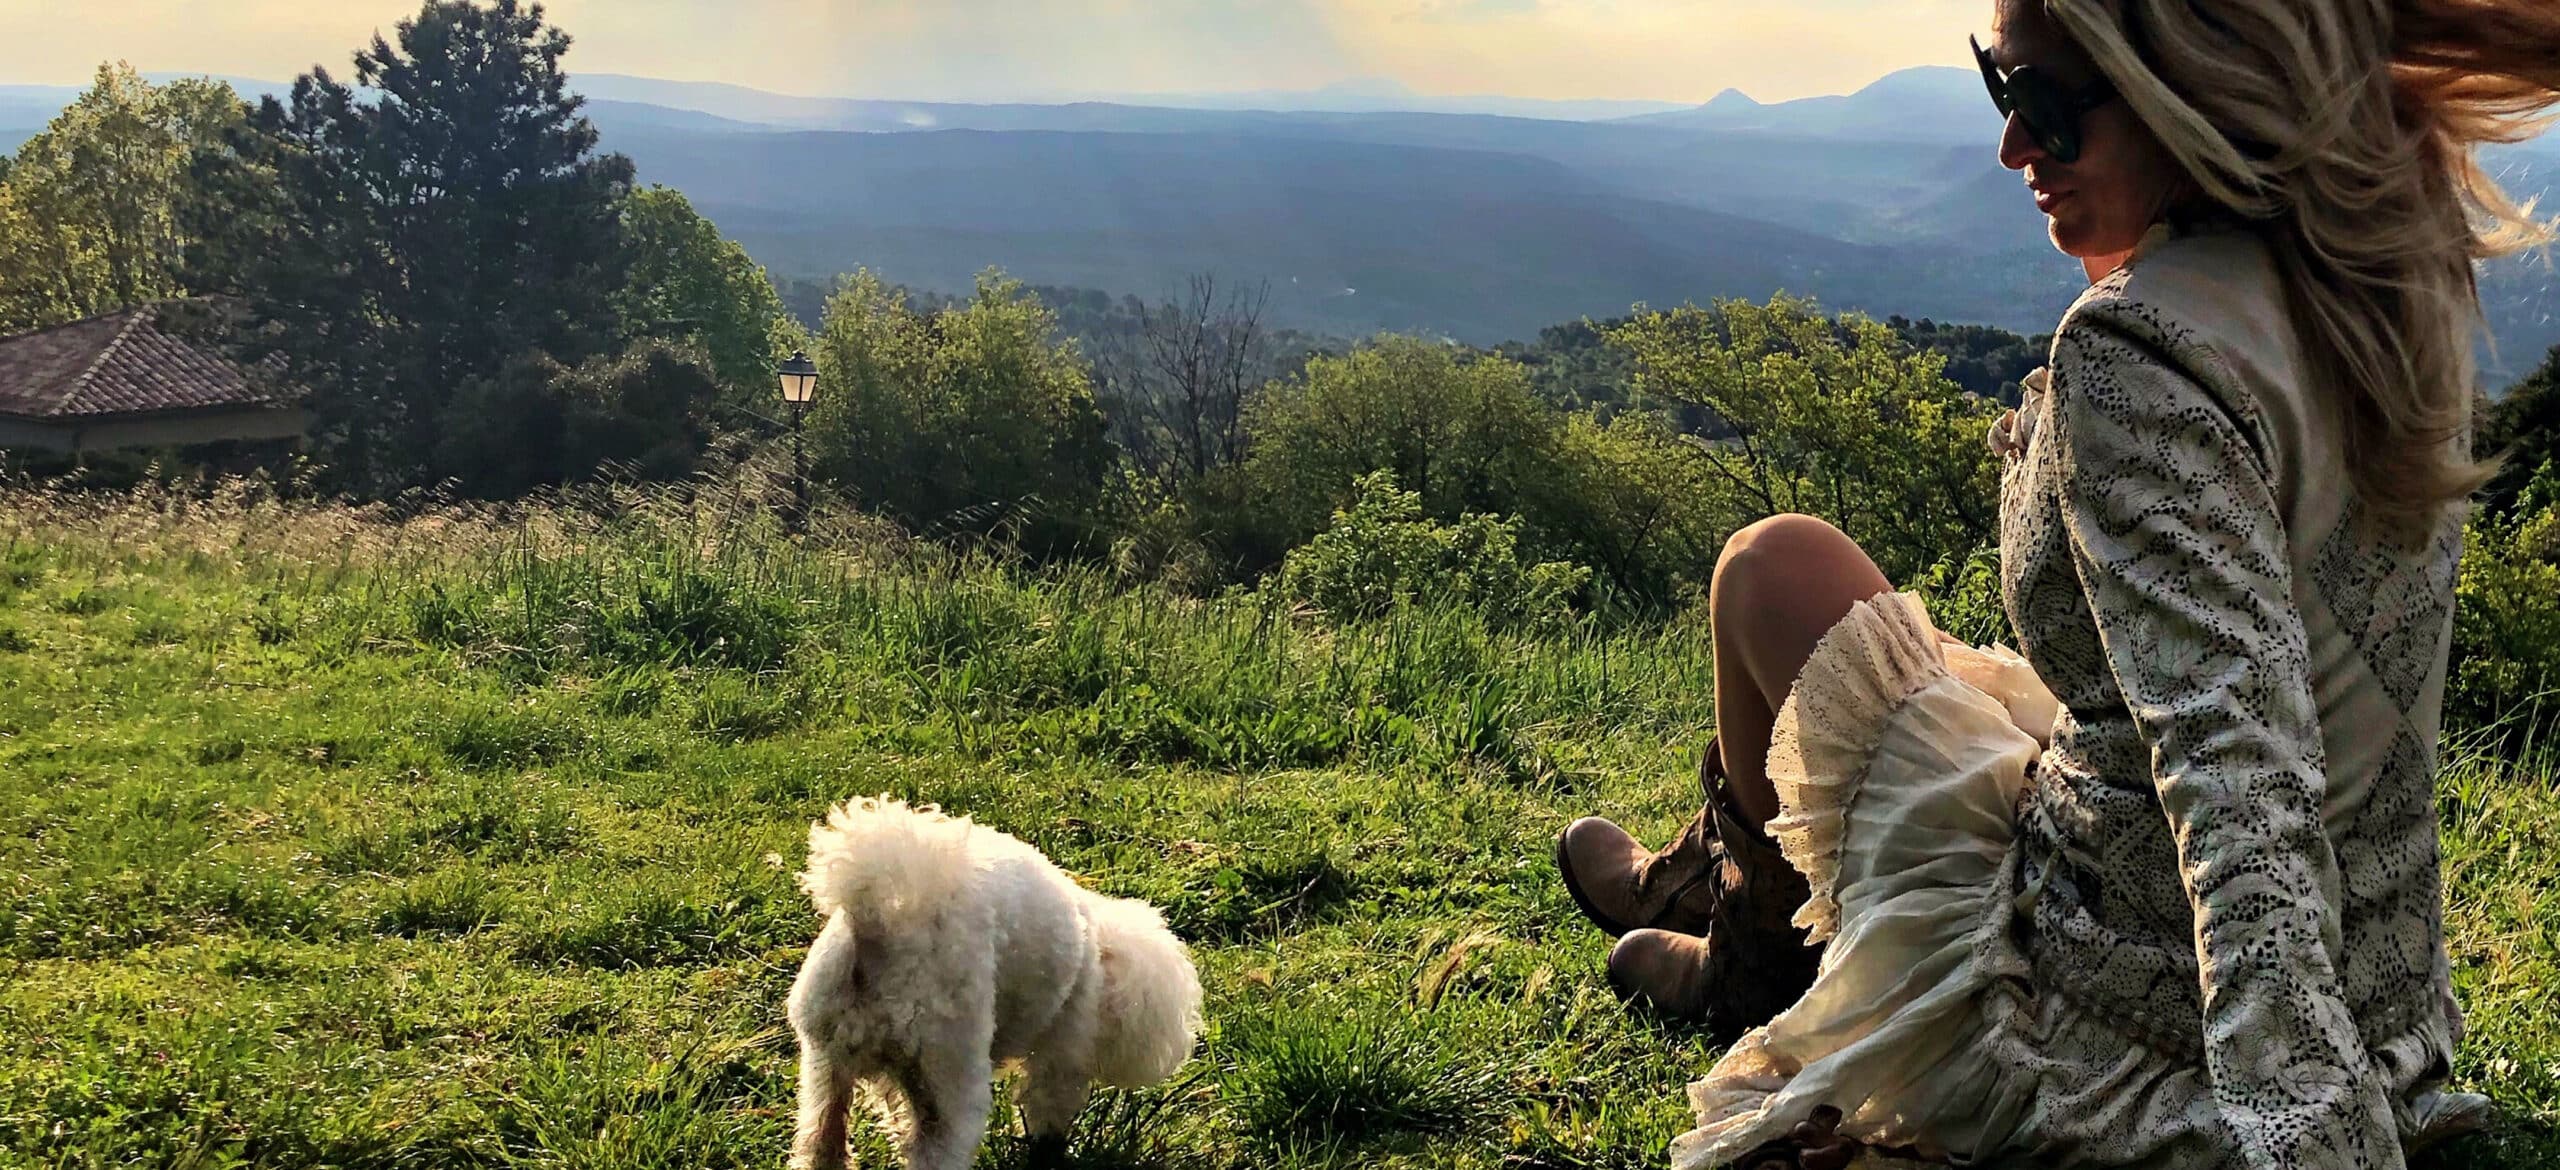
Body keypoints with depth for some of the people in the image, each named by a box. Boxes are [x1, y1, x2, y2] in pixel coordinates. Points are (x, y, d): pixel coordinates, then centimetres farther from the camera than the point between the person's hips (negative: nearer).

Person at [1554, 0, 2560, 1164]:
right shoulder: (2410, 265, -6)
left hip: (2125, 1058, -8)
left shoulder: (2142, 353, -30)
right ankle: (1741, 952, 55)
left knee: (1774, 568, 10)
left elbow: (2242, 788, -38)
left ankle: (1760, 932, 39)